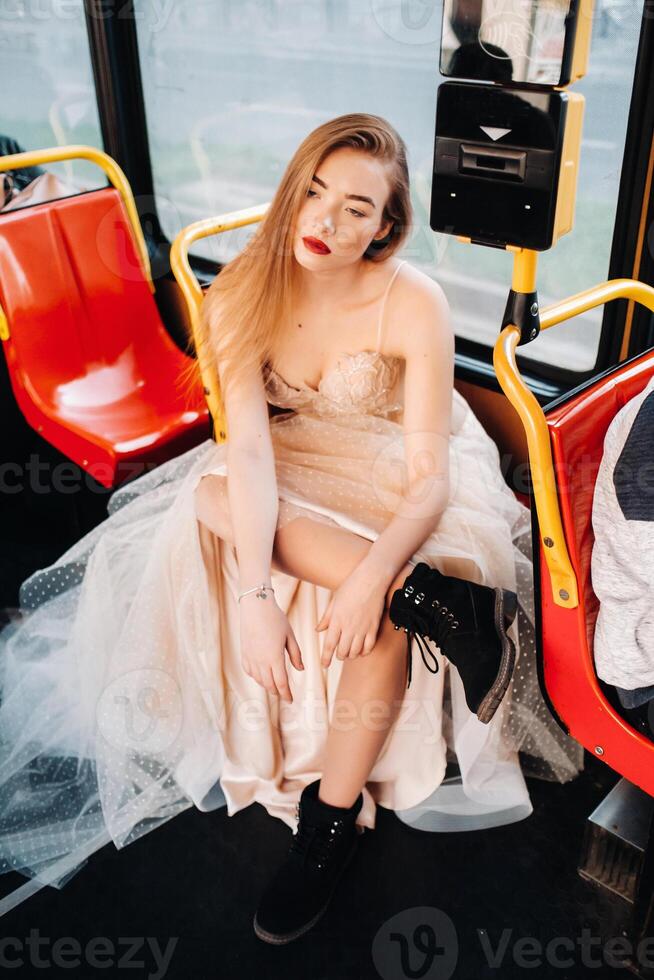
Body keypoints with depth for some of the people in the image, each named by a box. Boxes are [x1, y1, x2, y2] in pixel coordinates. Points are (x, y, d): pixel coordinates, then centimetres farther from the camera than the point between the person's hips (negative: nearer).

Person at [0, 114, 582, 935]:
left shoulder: (414, 306, -21)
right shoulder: (246, 293, -13)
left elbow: (429, 474, -23)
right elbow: (248, 447, -24)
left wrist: (377, 575, -42)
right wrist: (254, 594, -36)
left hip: (395, 483, -2)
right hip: (289, 469, 3)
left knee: (385, 607, -32)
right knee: (213, 497, -31)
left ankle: (331, 819, -13)